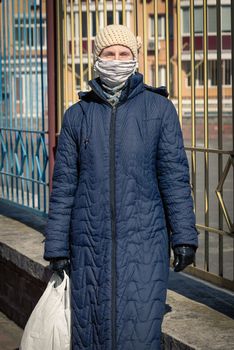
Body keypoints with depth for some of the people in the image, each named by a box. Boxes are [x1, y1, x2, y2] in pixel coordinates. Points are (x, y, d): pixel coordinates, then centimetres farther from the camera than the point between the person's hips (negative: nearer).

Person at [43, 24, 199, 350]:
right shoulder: (77, 115, 6)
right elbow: (64, 184, 6)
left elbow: (175, 175, 0)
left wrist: (184, 236, -5)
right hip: (90, 241, 2)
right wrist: (57, 247, 4)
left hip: (144, 240, -2)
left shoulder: (159, 108, 1)